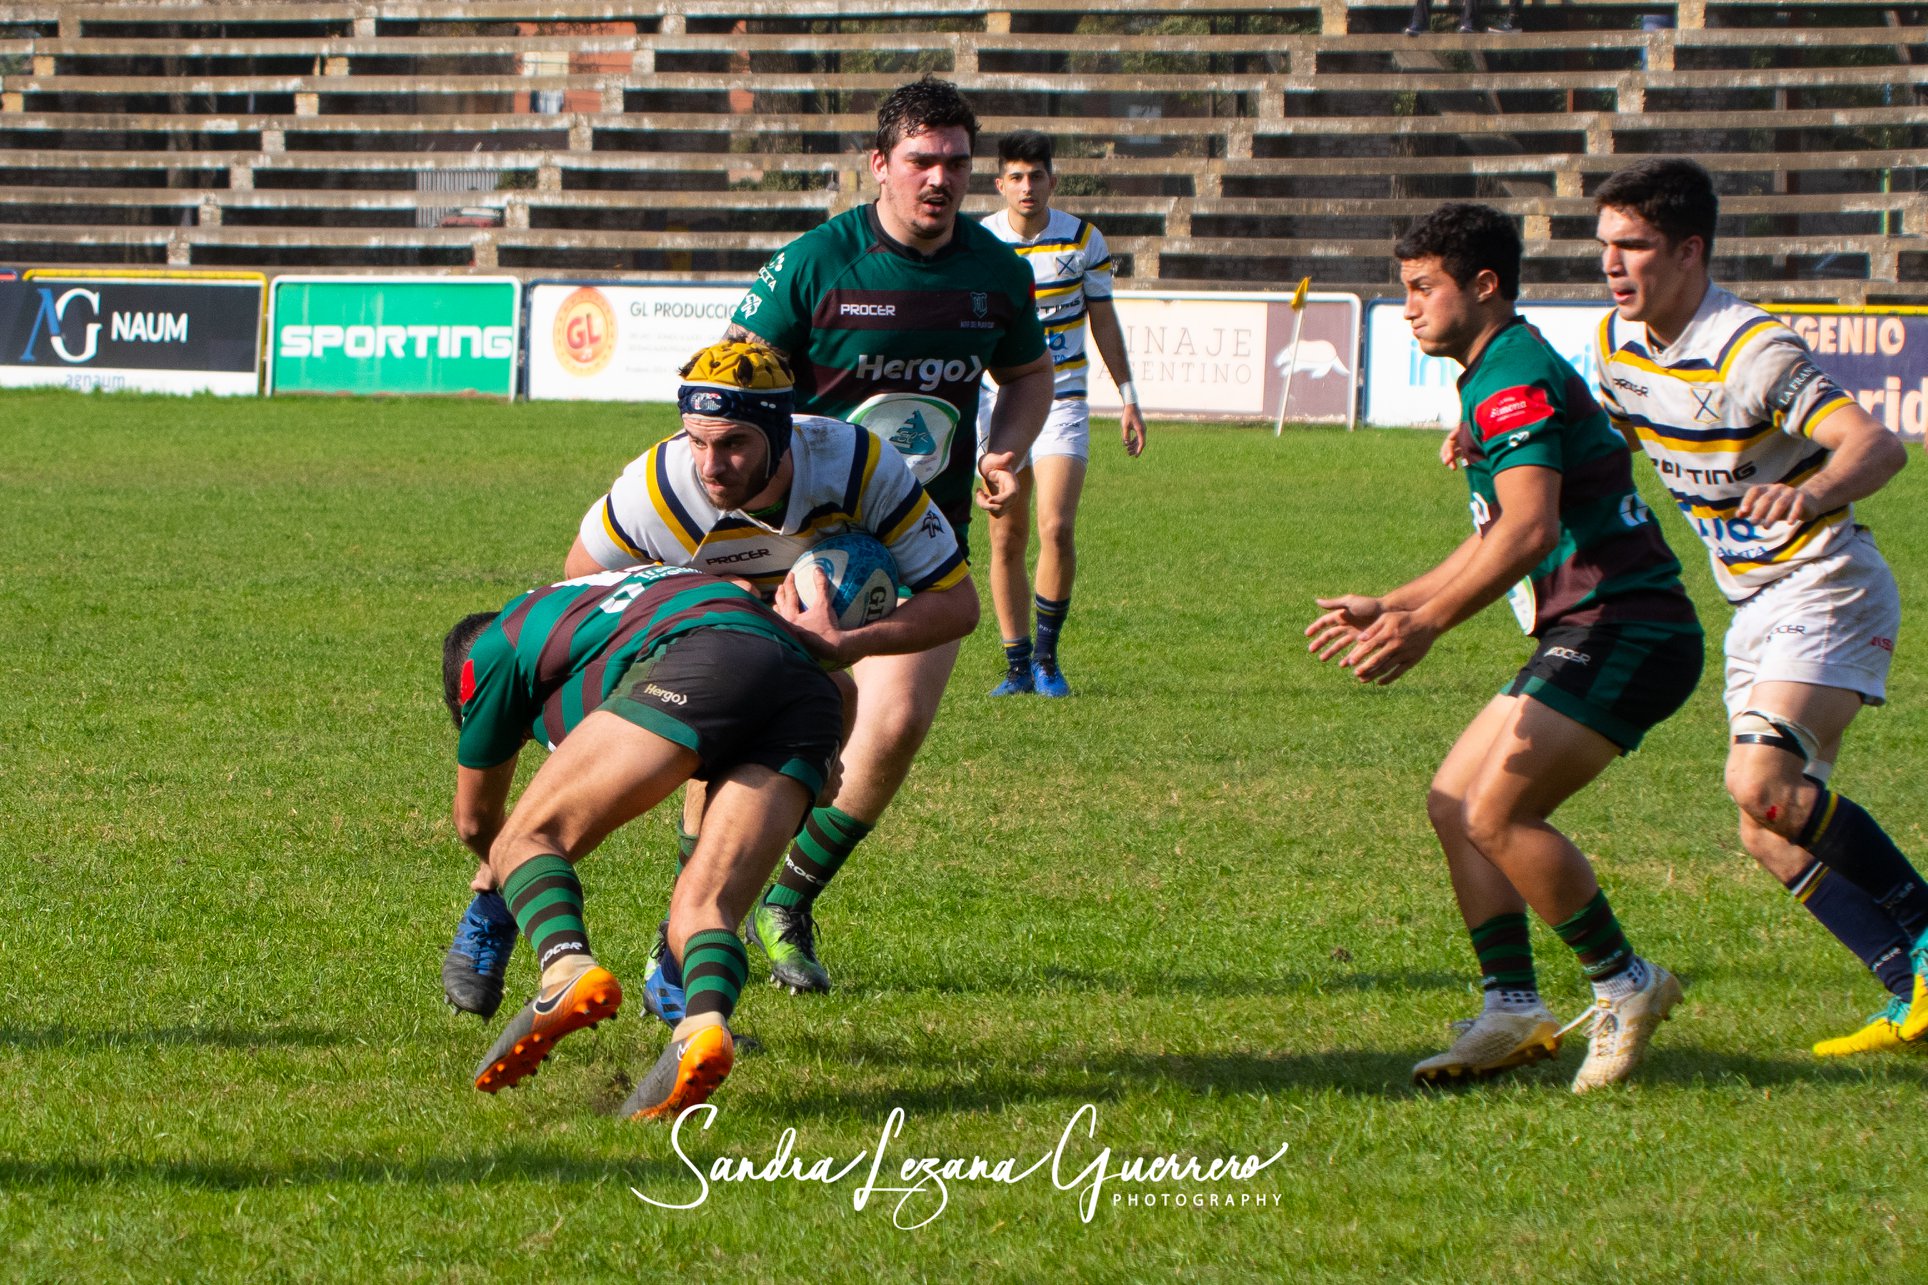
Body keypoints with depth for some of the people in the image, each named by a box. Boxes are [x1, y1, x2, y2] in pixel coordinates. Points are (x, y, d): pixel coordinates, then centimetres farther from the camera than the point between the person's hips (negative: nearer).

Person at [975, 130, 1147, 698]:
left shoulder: (1083, 240, -1)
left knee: (1056, 529, -16)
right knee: (1006, 540, 2)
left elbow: (1103, 321, 9)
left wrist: (1128, 398, 6)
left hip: (1062, 401, -1)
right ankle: (1018, 665, 13)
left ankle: (1047, 656, -1)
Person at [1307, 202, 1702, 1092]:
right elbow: (1496, 541, 28)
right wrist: (1387, 607, 27)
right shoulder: (1497, 379, 19)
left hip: (1624, 627, -11)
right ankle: (1513, 1011, 6)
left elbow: (1531, 531, -29)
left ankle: (1625, 987, -6)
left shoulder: (1517, 379, -15)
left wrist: (1426, 624, -35)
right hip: (1583, 635, 11)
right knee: (1454, 806, 7)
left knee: (1496, 812, -19)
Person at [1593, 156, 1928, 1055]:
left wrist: (1808, 494, -55)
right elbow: (1608, 433, 24)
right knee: (1771, 837, 1)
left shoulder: (1750, 352, -23)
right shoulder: (1620, 341, 3)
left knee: (1762, 782, -27)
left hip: (1824, 586, -9)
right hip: (1754, 608, 9)